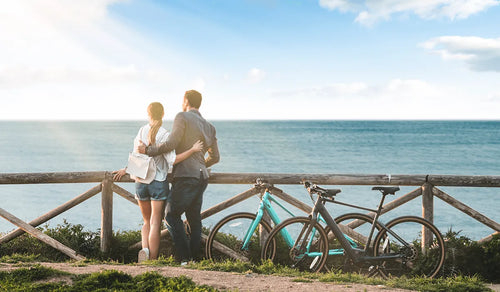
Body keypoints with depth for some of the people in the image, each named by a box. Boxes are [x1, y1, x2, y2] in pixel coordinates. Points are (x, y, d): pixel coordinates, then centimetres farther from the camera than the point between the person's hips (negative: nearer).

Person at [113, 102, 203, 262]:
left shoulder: (141, 132, 2)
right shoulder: (164, 135, -10)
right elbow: (172, 160, -18)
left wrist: (126, 170, 25)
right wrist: (193, 149, -15)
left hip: (140, 182, 4)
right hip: (158, 183, -4)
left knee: (147, 222, 18)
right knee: (155, 224, 1)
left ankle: (144, 249, -6)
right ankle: (152, 261, 1)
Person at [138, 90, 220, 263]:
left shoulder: (182, 117, -4)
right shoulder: (209, 126, 18)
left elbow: (171, 144, -16)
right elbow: (215, 157, 21)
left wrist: (148, 150, -4)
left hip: (185, 177, -8)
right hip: (202, 178, 8)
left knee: (172, 215, -3)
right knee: (194, 219, 10)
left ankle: (184, 258, -10)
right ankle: (194, 259, 10)